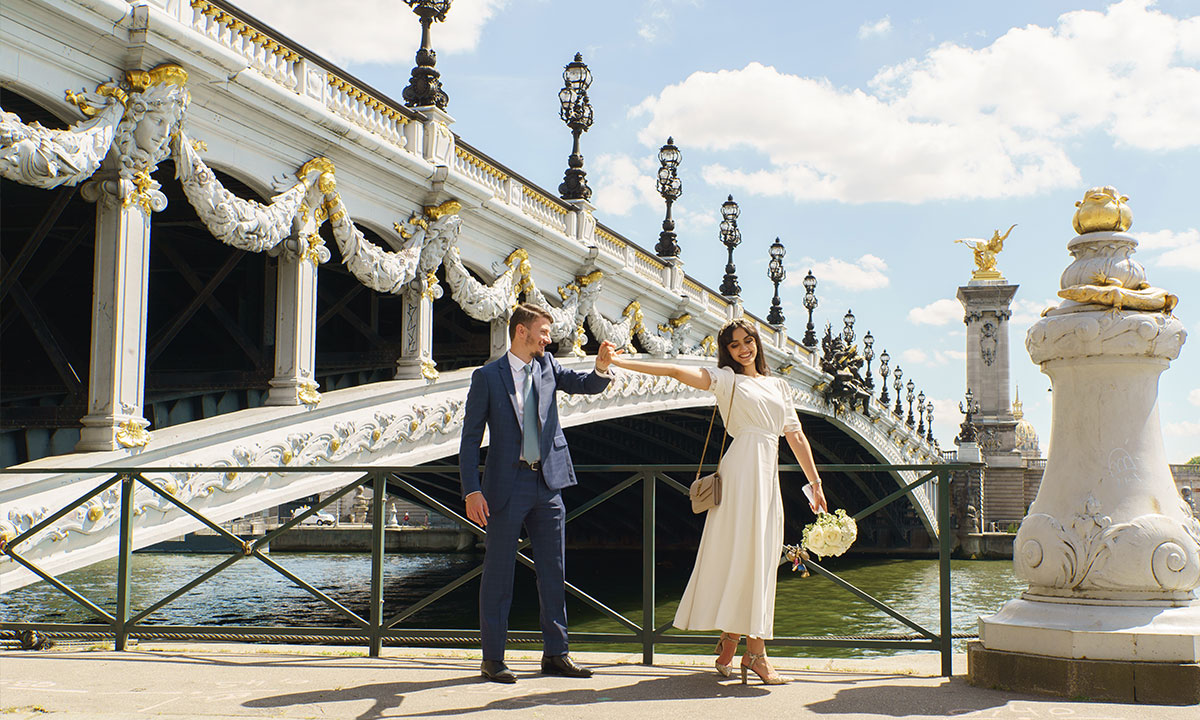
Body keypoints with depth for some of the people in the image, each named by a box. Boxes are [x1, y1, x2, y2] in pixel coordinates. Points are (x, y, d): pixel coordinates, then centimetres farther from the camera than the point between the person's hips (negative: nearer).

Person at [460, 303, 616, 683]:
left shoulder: (547, 366, 10)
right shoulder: (487, 376, -4)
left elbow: (585, 385, 4)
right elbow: (470, 439, -5)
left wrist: (601, 368, -19)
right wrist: (471, 491, -14)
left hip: (547, 484, 5)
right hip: (507, 486, -5)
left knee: (553, 570, 9)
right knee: (499, 572, 2)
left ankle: (555, 653, 18)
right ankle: (492, 658, 11)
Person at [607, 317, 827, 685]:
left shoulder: (778, 386, 22)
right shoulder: (726, 379, 6)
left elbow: (796, 436, 21)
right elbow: (679, 372, -5)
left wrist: (815, 483, 16)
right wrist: (622, 363, -16)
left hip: (769, 475, 6)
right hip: (743, 467, -6)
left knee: (758, 558, 3)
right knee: (747, 552, -11)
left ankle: (730, 641, 8)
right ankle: (755, 652, -12)